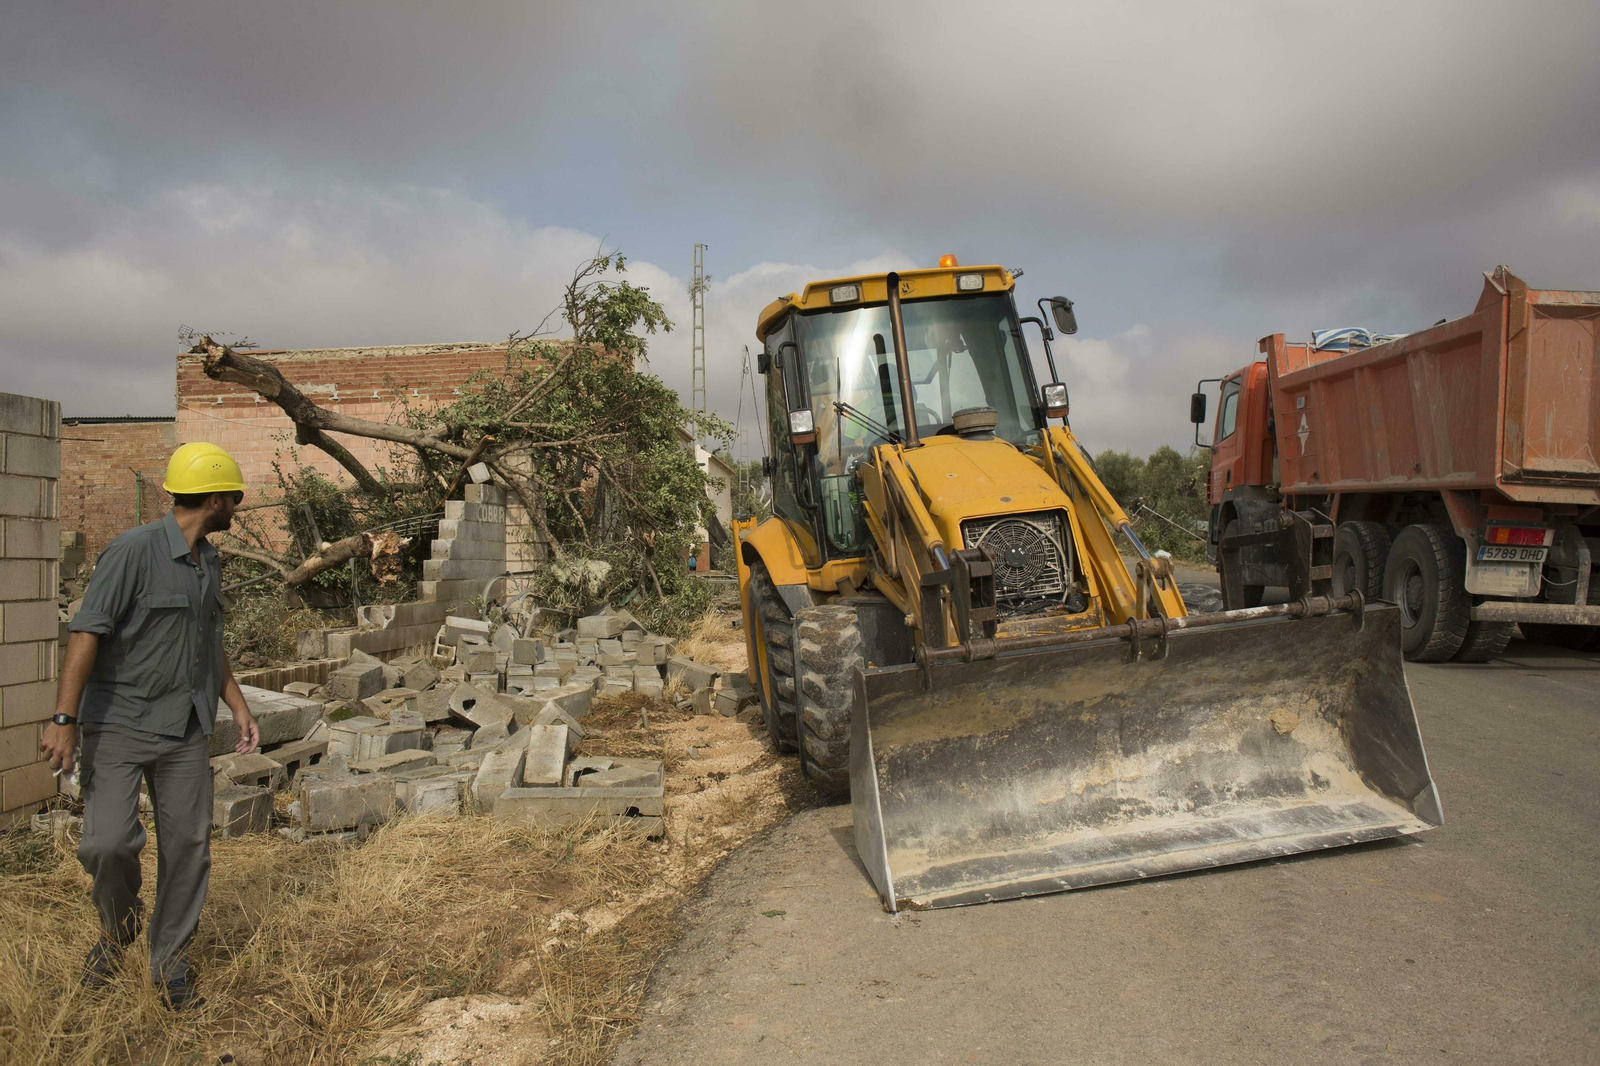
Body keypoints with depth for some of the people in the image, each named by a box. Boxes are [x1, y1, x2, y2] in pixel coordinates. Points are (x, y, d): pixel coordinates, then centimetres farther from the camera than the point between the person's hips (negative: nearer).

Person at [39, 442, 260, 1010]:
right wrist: (65, 718, -22)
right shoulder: (135, 549, -14)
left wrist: (238, 705, 18)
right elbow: (87, 632, -18)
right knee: (109, 843, -13)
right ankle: (117, 927, 20)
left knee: (188, 845, 5)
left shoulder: (209, 560, 10)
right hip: (119, 723, -6)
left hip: (186, 729, 6)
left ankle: (170, 965, 20)